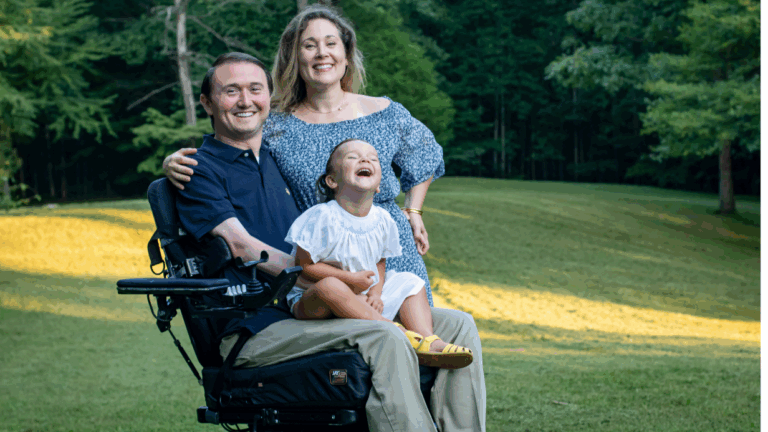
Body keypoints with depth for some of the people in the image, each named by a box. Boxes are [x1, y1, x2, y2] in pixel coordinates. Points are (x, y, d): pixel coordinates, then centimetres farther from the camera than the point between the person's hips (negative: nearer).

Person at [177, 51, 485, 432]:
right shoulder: (201, 169, 1)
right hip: (256, 329, -8)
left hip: (311, 314, 8)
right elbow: (241, 245, -12)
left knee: (457, 325, -5)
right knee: (385, 339, -33)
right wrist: (320, 278, -21)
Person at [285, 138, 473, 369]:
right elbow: (304, 266, -16)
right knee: (330, 288, -38)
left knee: (411, 282, 5)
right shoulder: (323, 218, -17)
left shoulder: (382, 220, 2)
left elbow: (379, 263, 11)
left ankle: (426, 340, -19)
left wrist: (376, 293, -9)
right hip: (310, 302, -7)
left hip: (362, 300, 7)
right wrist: (350, 279, -18)